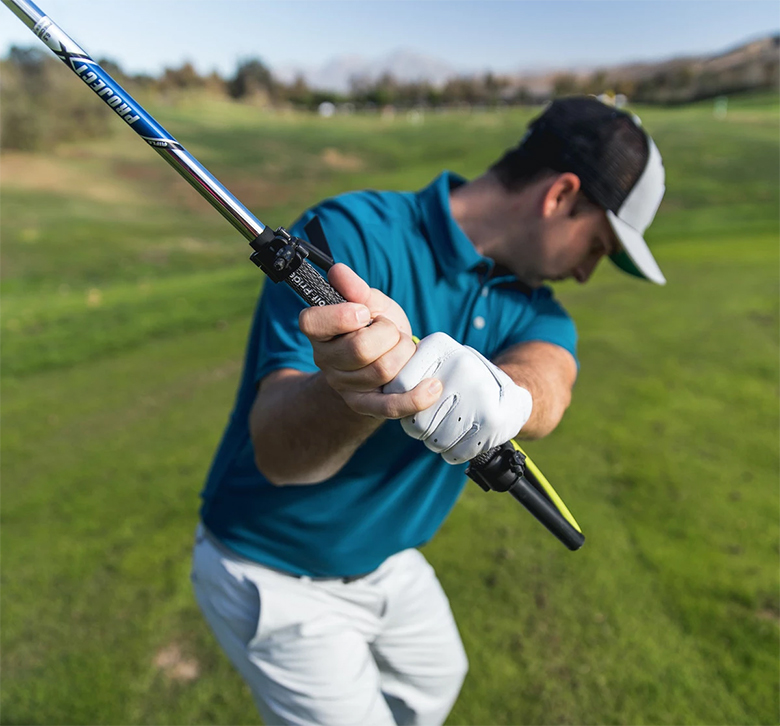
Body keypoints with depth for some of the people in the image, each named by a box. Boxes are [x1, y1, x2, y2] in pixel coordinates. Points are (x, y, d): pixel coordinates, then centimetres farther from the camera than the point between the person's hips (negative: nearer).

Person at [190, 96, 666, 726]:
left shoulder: (529, 302, -6)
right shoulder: (350, 232, -27)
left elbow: (548, 373, -30)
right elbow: (277, 451, -36)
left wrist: (501, 393, -53)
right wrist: (350, 395, -58)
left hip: (388, 559, 7)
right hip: (275, 577, -6)